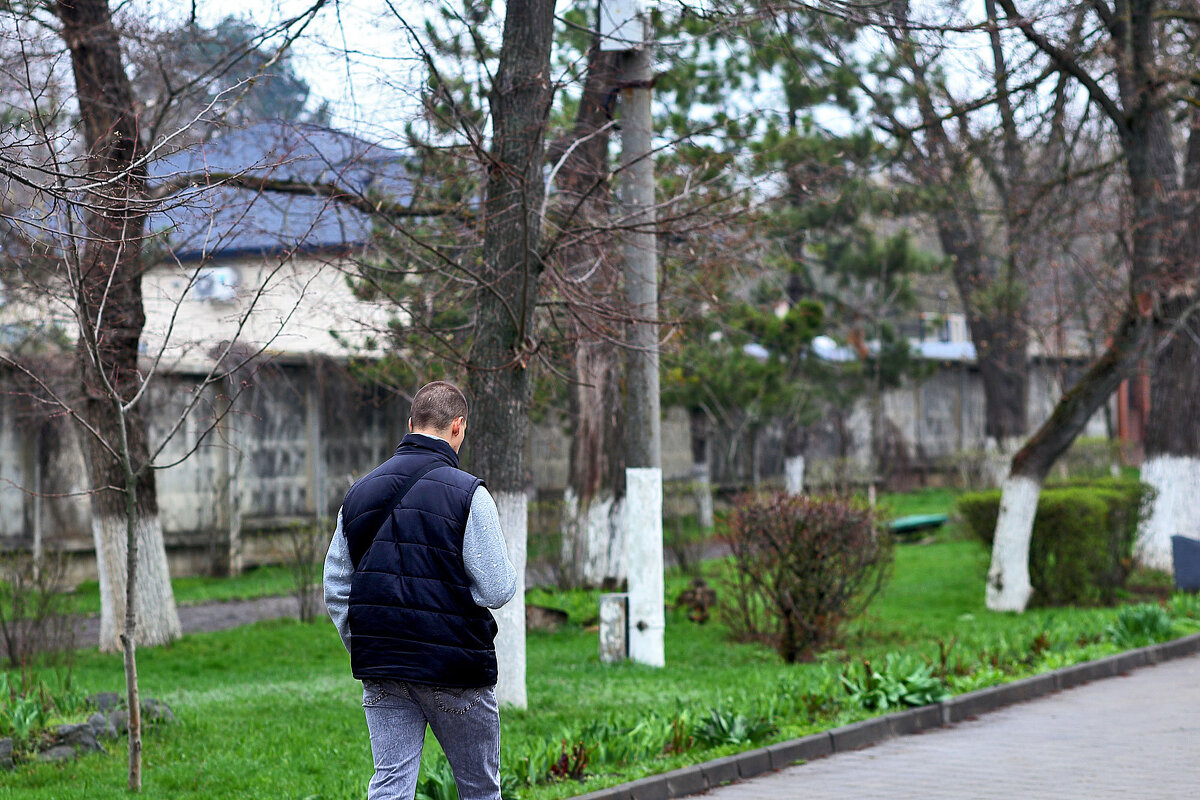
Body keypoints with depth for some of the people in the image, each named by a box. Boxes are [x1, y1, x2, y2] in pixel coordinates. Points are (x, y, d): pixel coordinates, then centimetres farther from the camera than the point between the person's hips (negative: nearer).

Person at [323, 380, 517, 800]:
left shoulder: (360, 492, 7)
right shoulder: (467, 493, -11)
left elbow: (335, 589, 10)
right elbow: (497, 590, -14)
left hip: (380, 672, 5)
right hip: (455, 670, -4)